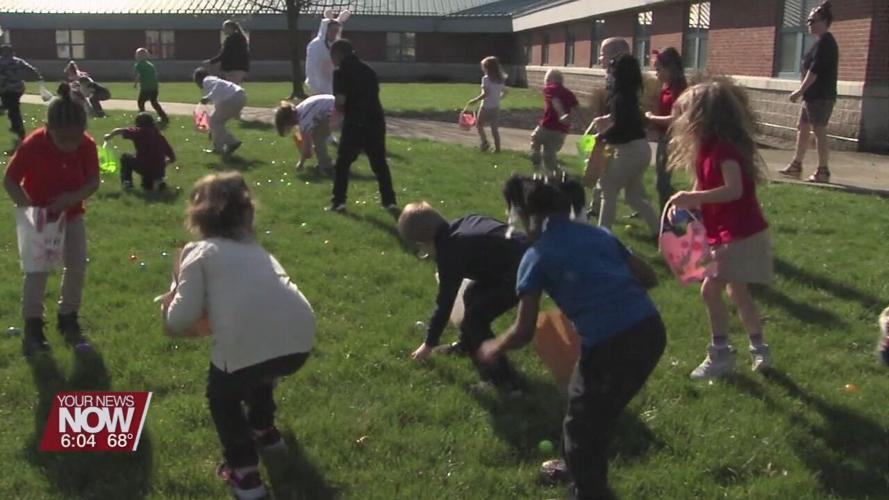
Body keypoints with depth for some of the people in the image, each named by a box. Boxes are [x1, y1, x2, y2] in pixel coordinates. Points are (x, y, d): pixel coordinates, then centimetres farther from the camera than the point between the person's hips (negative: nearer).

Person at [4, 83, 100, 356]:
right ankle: (33, 325, 9)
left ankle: (68, 319, 20)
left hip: (72, 213, 3)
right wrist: (29, 208, -33)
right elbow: (9, 181, -20)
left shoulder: (87, 145, -21)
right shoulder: (32, 145, -28)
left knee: (78, 266, 2)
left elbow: (93, 181, -14)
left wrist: (73, 198, -33)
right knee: (37, 270, -5)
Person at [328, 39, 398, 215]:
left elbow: (340, 101, -14)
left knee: (342, 163, 10)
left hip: (355, 124, -5)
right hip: (376, 121, 5)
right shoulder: (368, 69, 15)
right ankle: (390, 202, 10)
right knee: (380, 164, 12)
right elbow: (373, 95, 15)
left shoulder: (341, 72, -5)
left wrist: (341, 109, 8)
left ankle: (338, 202, 11)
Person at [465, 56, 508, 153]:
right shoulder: (500, 79, 6)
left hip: (486, 107, -6)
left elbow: (485, 94, -21)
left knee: (479, 125, 10)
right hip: (496, 107, 6)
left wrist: (474, 100, -15)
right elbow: (504, 92, 11)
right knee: (495, 128, 10)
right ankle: (497, 148, 7)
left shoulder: (486, 79, -14)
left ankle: (485, 142, -7)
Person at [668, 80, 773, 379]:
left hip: (739, 234, -11)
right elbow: (706, 187, 10)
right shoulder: (710, 147, 9)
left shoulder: (724, 147, -21)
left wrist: (694, 197, -31)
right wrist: (687, 202, -8)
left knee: (711, 289, -10)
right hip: (735, 233, 11)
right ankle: (759, 349, 34)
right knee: (737, 291, 20)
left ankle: (721, 354, 1)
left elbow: (734, 190, -30)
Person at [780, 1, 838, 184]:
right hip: (814, 96, 11)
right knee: (802, 128, 14)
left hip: (821, 96, -11)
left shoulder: (824, 42, -13)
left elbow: (815, 70, -20)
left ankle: (823, 171, -4)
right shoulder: (823, 42, 18)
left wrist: (800, 90, -19)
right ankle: (796, 166, 20)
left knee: (819, 132, -8)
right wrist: (804, 92, 19)